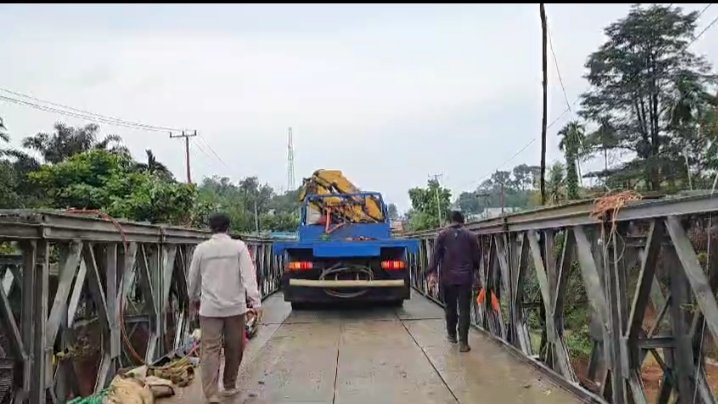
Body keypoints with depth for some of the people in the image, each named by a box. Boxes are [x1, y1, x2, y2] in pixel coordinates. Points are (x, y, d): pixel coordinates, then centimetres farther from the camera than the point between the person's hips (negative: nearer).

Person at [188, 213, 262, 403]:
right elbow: (248, 275, -12)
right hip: (235, 306, 0)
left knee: (210, 349, 2)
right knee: (234, 348, 15)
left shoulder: (201, 248, 1)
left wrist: (194, 299, 27)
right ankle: (229, 386, 27)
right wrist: (255, 300, -14)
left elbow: (193, 278, 11)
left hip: (210, 307, 0)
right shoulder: (239, 246, -4)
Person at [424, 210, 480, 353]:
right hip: (466, 278, 0)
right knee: (464, 310, 0)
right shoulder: (470, 236, 5)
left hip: (448, 278, 1)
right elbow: (477, 257, 8)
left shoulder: (443, 234, 3)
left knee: (450, 307, 16)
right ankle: (463, 342, -4)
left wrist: (432, 273, -6)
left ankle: (451, 335, 31)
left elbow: (436, 255, -4)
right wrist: (473, 270, 25)